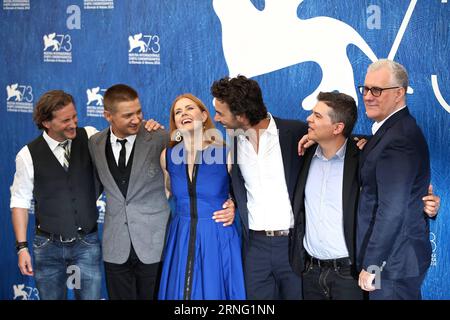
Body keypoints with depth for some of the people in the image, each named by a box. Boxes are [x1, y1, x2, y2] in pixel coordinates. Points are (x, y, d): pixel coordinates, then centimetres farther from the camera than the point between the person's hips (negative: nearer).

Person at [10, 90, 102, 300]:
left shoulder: (90, 138, -3)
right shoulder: (28, 155, -6)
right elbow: (20, 202, -1)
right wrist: (22, 247, -4)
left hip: (87, 244, 1)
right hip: (48, 246, 0)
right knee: (51, 296, 11)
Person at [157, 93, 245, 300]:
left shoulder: (225, 154, -8)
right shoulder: (168, 156, 1)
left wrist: (234, 206, -3)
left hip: (218, 240, -3)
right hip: (180, 240, 3)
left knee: (215, 292, 6)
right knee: (180, 291, 9)